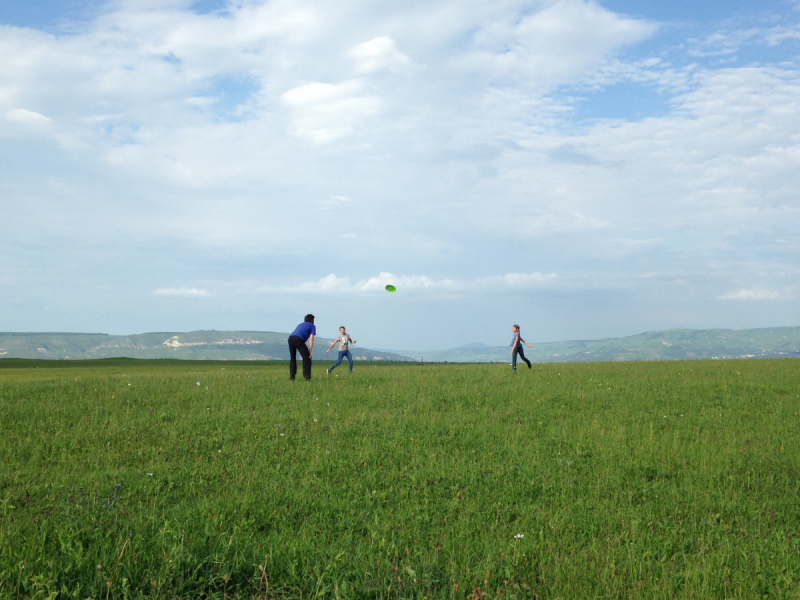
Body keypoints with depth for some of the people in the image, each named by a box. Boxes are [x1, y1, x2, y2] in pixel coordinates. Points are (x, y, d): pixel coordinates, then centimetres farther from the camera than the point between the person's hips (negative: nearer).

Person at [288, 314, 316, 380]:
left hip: (290, 338, 6)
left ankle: (292, 377, 16)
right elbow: (311, 339, 5)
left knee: (292, 358, 21)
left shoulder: (300, 325, 38)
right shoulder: (312, 326, 19)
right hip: (298, 340, -6)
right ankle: (306, 377, -4)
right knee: (307, 357, 4)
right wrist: (310, 352, 1)